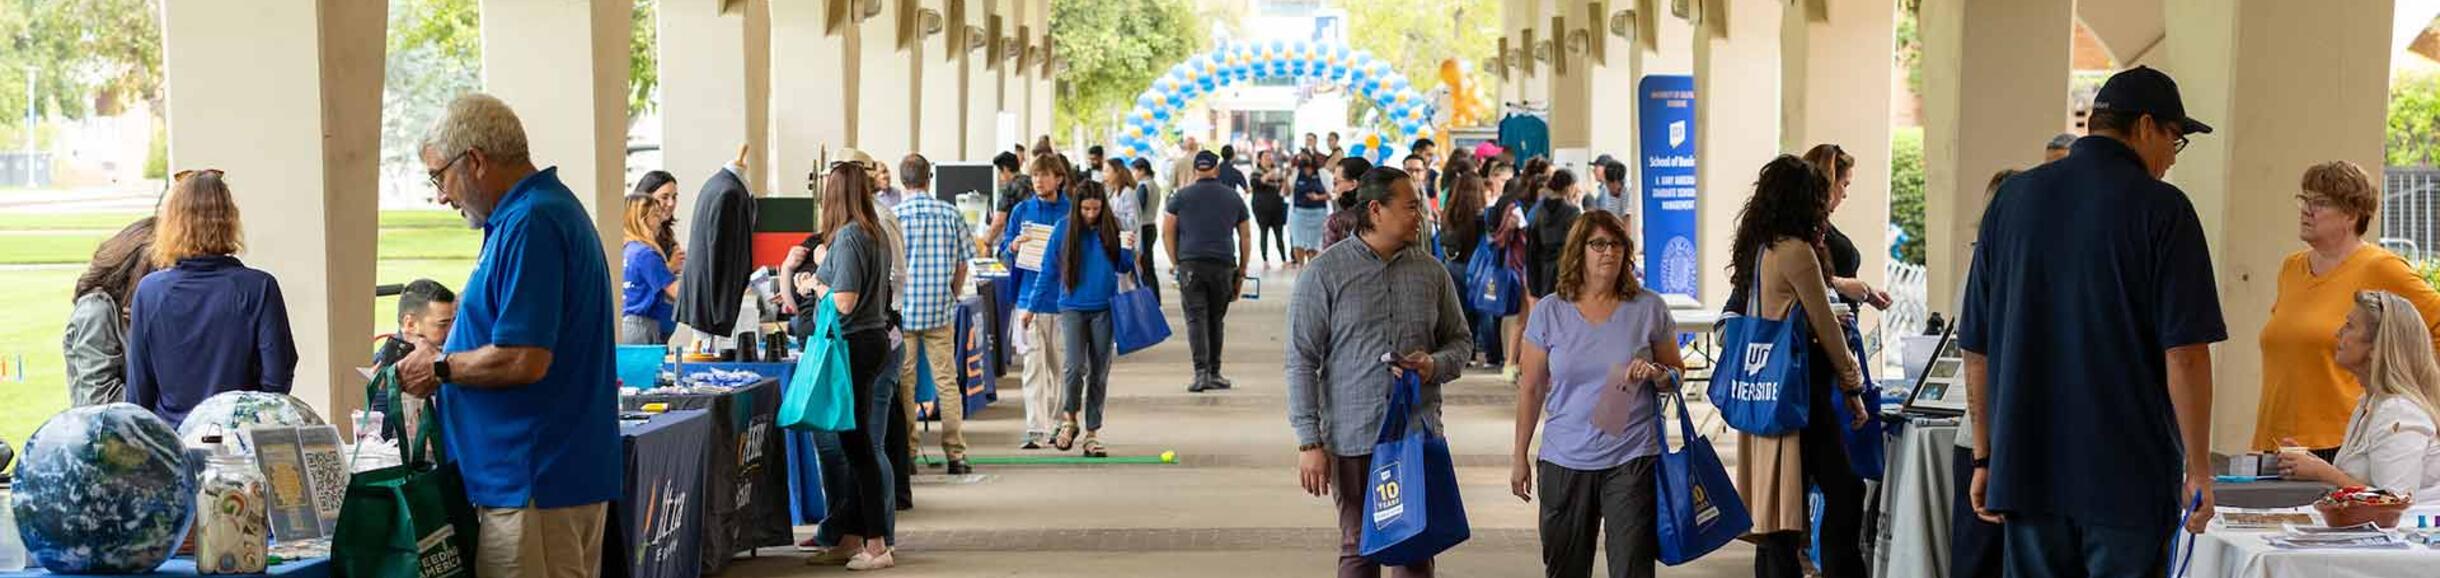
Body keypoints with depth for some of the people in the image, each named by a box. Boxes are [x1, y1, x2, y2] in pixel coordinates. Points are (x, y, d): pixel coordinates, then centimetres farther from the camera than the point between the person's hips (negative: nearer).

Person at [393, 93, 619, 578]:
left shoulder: (528, 225, -17)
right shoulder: (554, 207, 16)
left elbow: (524, 360, -23)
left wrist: (439, 369, -8)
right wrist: (442, 353, 15)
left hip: (536, 482, -11)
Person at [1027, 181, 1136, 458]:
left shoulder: (1112, 228, 2)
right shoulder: (1064, 229, -1)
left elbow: (1123, 268, 13)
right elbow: (1048, 271, 6)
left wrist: (1129, 250, -8)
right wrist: (1032, 307, 8)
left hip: (1104, 309, 2)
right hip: (1072, 307, -2)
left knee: (1099, 373, 5)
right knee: (1076, 366, -16)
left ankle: (1092, 433, 14)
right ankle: (1069, 418, 9)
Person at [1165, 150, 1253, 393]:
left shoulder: (1181, 197, 7)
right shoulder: (1233, 198, 13)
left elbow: (1167, 230, 3)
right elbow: (1246, 237, 13)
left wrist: (1176, 263, 9)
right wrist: (1242, 272, 16)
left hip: (1191, 263, -2)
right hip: (1224, 264, 2)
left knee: (1196, 318, -2)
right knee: (1216, 319, 12)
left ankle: (1201, 372, -14)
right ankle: (1214, 373, 15)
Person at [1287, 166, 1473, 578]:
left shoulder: (1431, 272, 7)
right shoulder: (1325, 273, -4)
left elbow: (1460, 341, 17)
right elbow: (1302, 361, -4)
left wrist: (1435, 365, -8)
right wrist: (1309, 442, -9)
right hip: (1353, 436, -3)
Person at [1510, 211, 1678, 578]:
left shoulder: (1649, 309, 1)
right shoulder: (1549, 313, 2)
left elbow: (1677, 371, 10)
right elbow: (1531, 388, 7)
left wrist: (1657, 375, -14)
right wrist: (1520, 455, 8)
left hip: (1633, 458, -1)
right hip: (1565, 461, 1)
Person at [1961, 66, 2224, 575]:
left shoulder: (2014, 198, 8)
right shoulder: (2161, 209, -7)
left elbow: (1976, 347, 10)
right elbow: (2185, 354, -12)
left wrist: (1985, 456, 16)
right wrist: (2198, 471, -4)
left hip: (2027, 473, 5)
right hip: (2131, 477, -4)